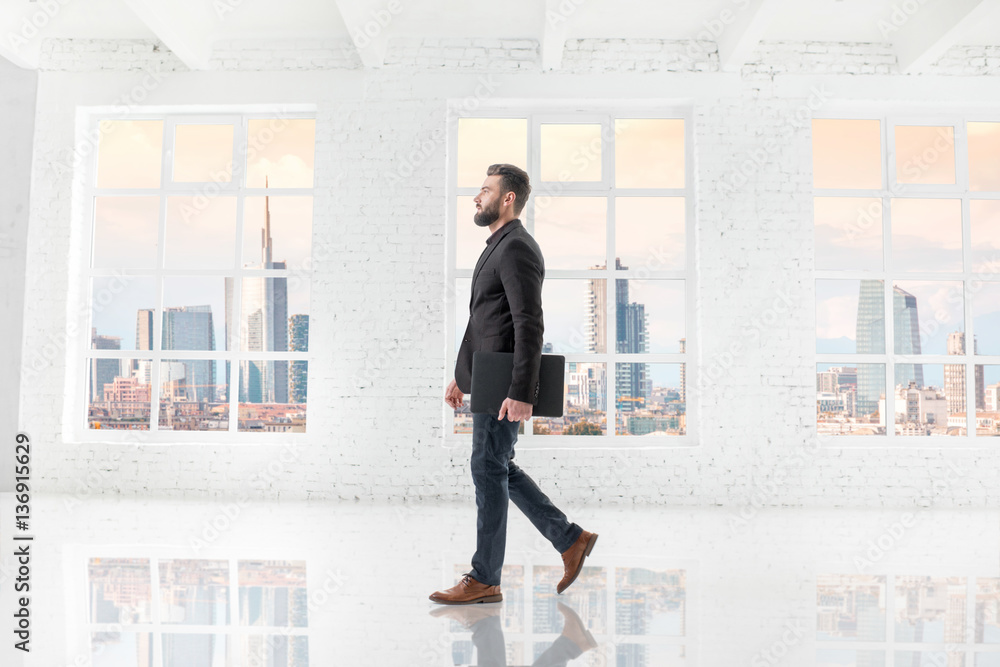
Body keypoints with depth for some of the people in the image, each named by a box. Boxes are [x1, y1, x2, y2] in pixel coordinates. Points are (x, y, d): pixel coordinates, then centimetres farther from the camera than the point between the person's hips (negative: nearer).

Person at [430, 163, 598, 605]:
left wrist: (521, 393, -26)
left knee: (489, 472, -2)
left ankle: (484, 579, 11)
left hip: (502, 387, -10)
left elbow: (530, 326, -22)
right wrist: (461, 375, 24)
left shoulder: (517, 249, -14)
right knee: (499, 470, 15)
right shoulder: (499, 247, 19)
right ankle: (571, 540, 23)